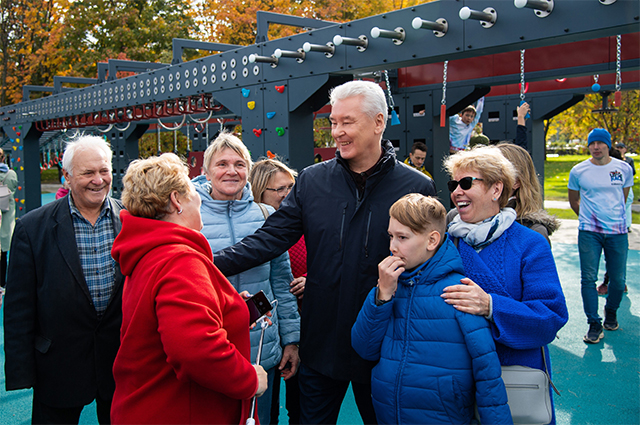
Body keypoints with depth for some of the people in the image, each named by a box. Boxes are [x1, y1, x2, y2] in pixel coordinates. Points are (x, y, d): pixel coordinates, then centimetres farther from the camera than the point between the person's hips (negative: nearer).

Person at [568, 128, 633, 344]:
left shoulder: (624, 169, 2)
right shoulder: (578, 171, -1)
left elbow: (623, 198, 17)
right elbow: (573, 200, 14)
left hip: (617, 232, 1)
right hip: (589, 232, -1)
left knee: (618, 279, 5)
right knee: (588, 278, -5)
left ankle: (611, 311, 34)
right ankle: (594, 324, 6)